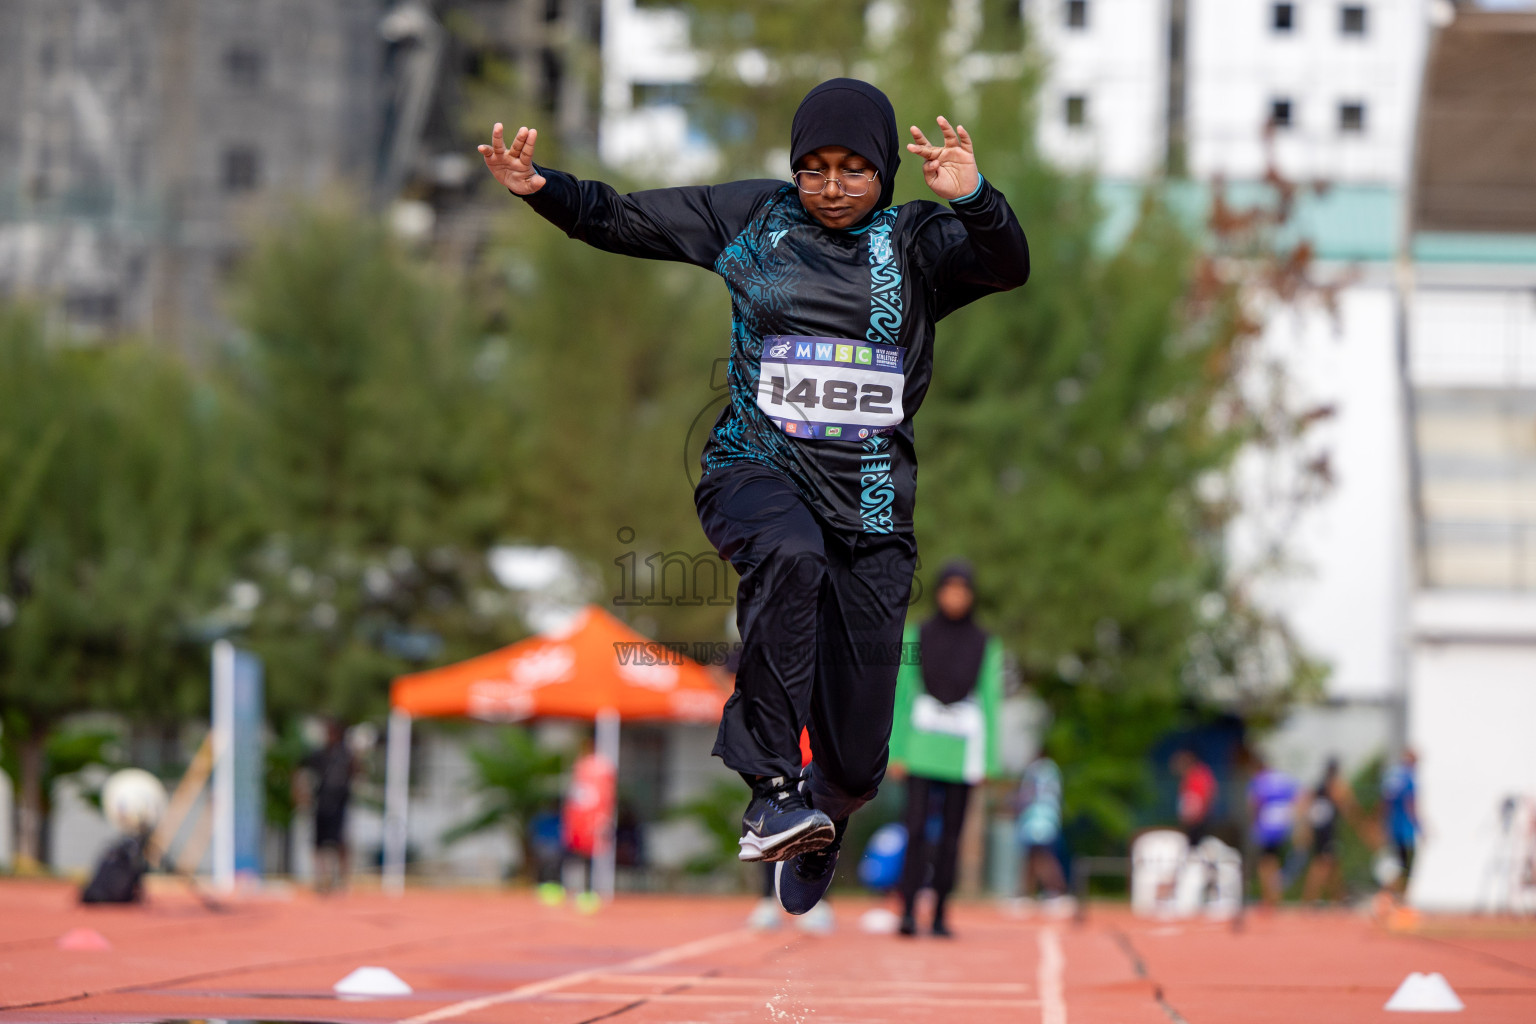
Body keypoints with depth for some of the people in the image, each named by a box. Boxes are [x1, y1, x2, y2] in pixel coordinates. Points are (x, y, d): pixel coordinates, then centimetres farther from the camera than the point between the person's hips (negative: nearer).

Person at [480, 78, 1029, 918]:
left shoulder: (917, 243, 2)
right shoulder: (749, 218, 6)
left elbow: (1008, 267, -15)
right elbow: (620, 221, 9)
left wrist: (972, 199, -35)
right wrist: (542, 188, -8)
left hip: (869, 500, 1)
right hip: (756, 468, -1)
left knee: (858, 753, 1)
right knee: (788, 554, -40)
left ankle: (815, 826, 39)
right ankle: (772, 785, -35)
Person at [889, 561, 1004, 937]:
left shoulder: (985, 645, 7)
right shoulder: (917, 637, 5)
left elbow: (991, 703, 7)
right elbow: (902, 694, 6)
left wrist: (989, 761, 1)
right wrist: (897, 751, -1)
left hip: (963, 750, 1)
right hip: (922, 748, -1)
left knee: (951, 833, 3)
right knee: (917, 828, -13)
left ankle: (940, 915, 9)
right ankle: (908, 911, -17)